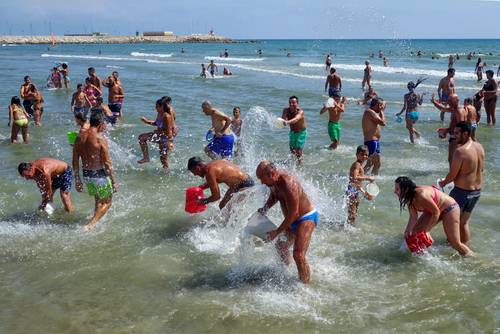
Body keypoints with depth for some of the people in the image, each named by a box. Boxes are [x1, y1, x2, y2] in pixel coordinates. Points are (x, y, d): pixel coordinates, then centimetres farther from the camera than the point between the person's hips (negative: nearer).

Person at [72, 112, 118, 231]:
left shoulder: (80, 137, 2)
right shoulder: (100, 140, -17)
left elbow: (75, 160, 6)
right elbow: (107, 163, -16)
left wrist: (77, 179, 15)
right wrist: (114, 182, -8)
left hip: (86, 174, 6)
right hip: (99, 174, -6)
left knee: (98, 200, 27)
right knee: (107, 202, 9)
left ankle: (96, 222, 36)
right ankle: (90, 225, -5)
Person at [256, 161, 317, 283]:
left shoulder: (288, 184, -33)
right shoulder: (274, 180, -6)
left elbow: (293, 214, -29)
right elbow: (274, 196, 18)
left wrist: (277, 232, -22)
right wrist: (265, 208, 0)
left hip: (306, 218, -10)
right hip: (293, 220, 10)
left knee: (298, 255, -21)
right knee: (281, 246, 23)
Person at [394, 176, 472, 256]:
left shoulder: (421, 195, -37)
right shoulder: (409, 198, -10)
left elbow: (436, 212, -29)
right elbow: (413, 216, -9)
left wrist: (426, 229, -24)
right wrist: (408, 230, -24)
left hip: (449, 208, -9)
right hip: (432, 210, 9)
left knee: (455, 243, -7)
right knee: (415, 231, 2)